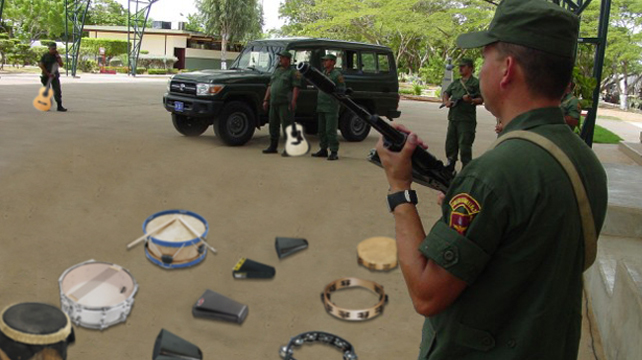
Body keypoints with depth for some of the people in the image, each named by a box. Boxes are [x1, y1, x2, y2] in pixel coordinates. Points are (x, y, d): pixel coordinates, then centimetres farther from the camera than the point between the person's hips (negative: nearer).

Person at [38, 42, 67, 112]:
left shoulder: (56, 56, 9)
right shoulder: (45, 56, -3)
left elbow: (61, 65, 1)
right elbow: (41, 65, -10)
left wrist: (58, 56, -7)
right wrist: (47, 73, -14)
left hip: (55, 76, 3)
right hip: (46, 76, -3)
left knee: (58, 91, -8)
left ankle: (59, 106, -10)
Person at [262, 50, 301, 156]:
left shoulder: (293, 72, -3)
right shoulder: (276, 71, 19)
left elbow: (296, 87, -12)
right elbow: (270, 86, 21)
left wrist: (293, 101, -22)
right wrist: (266, 100, 15)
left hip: (285, 103, -8)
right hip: (274, 103, 8)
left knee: (287, 125, -7)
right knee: (273, 125, 12)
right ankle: (273, 147, 22)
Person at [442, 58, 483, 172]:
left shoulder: (476, 83, -1)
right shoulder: (455, 83, 20)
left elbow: (481, 99, -6)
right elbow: (446, 93, 22)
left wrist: (471, 100, -25)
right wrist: (446, 101, 1)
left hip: (466, 120, -7)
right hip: (453, 118, 7)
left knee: (464, 145, -6)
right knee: (450, 144, 12)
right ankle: (450, 166, 26)